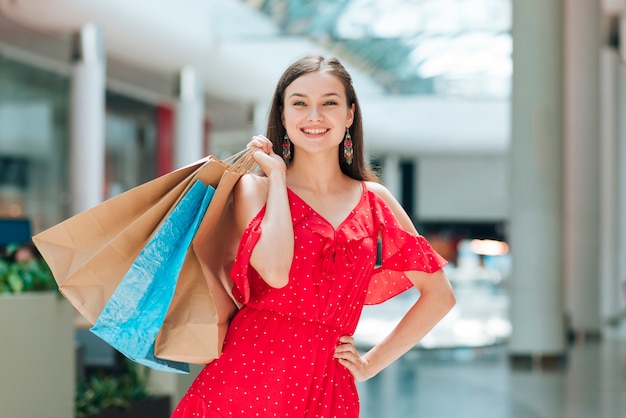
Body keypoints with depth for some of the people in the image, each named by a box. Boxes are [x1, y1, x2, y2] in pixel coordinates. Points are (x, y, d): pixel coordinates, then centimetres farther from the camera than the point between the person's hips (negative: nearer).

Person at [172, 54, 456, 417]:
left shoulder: (373, 200, 7)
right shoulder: (255, 188, 1)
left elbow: (439, 296, 11)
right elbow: (275, 271, -19)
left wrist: (371, 364, 6)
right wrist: (276, 175, -8)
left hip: (325, 388, 2)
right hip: (245, 379, -2)